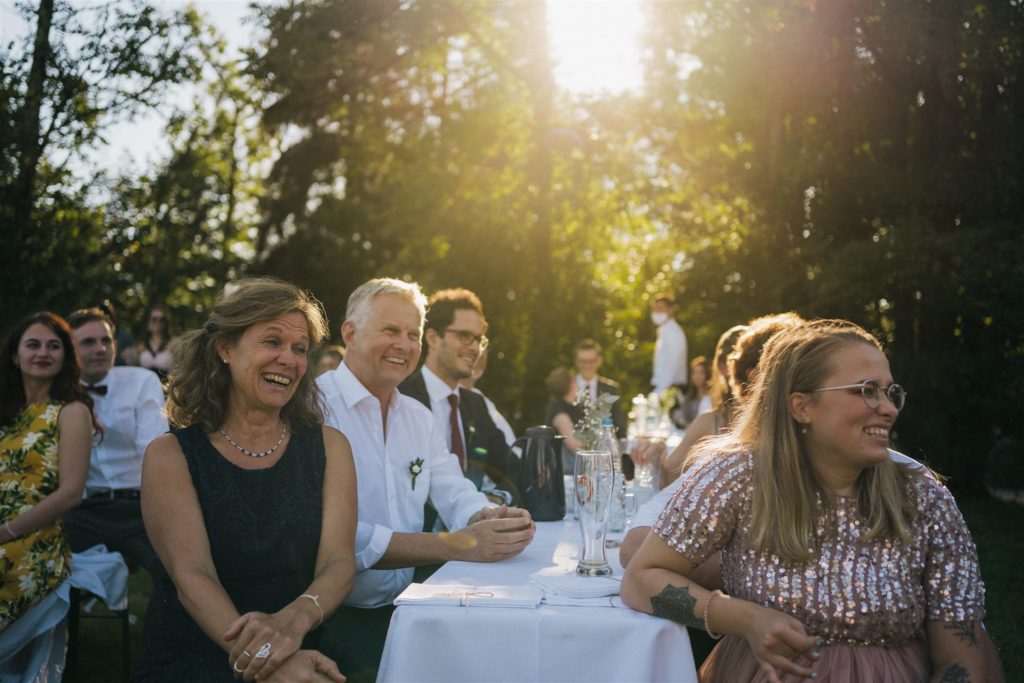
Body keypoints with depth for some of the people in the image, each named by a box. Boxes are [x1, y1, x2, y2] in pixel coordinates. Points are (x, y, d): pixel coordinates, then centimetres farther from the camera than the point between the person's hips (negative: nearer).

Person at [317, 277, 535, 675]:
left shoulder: (418, 416, 13)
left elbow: (456, 494, 6)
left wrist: (491, 519, -18)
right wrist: (457, 545, -24)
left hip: (399, 608, 7)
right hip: (335, 615, -7)